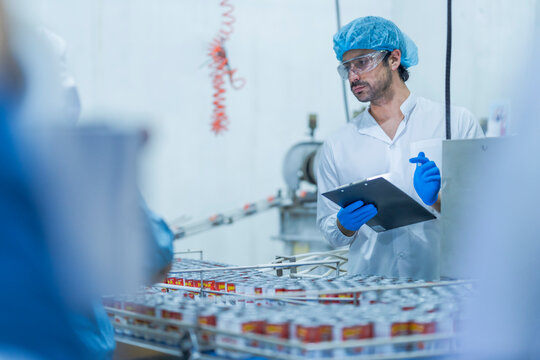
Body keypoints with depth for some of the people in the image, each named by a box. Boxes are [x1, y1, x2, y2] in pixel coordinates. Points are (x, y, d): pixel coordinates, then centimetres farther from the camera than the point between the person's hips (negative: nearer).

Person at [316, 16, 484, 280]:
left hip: (442, 280, -4)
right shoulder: (335, 147, 17)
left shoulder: (456, 122, 10)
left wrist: (438, 201, -10)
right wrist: (345, 226, 0)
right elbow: (330, 231, 21)